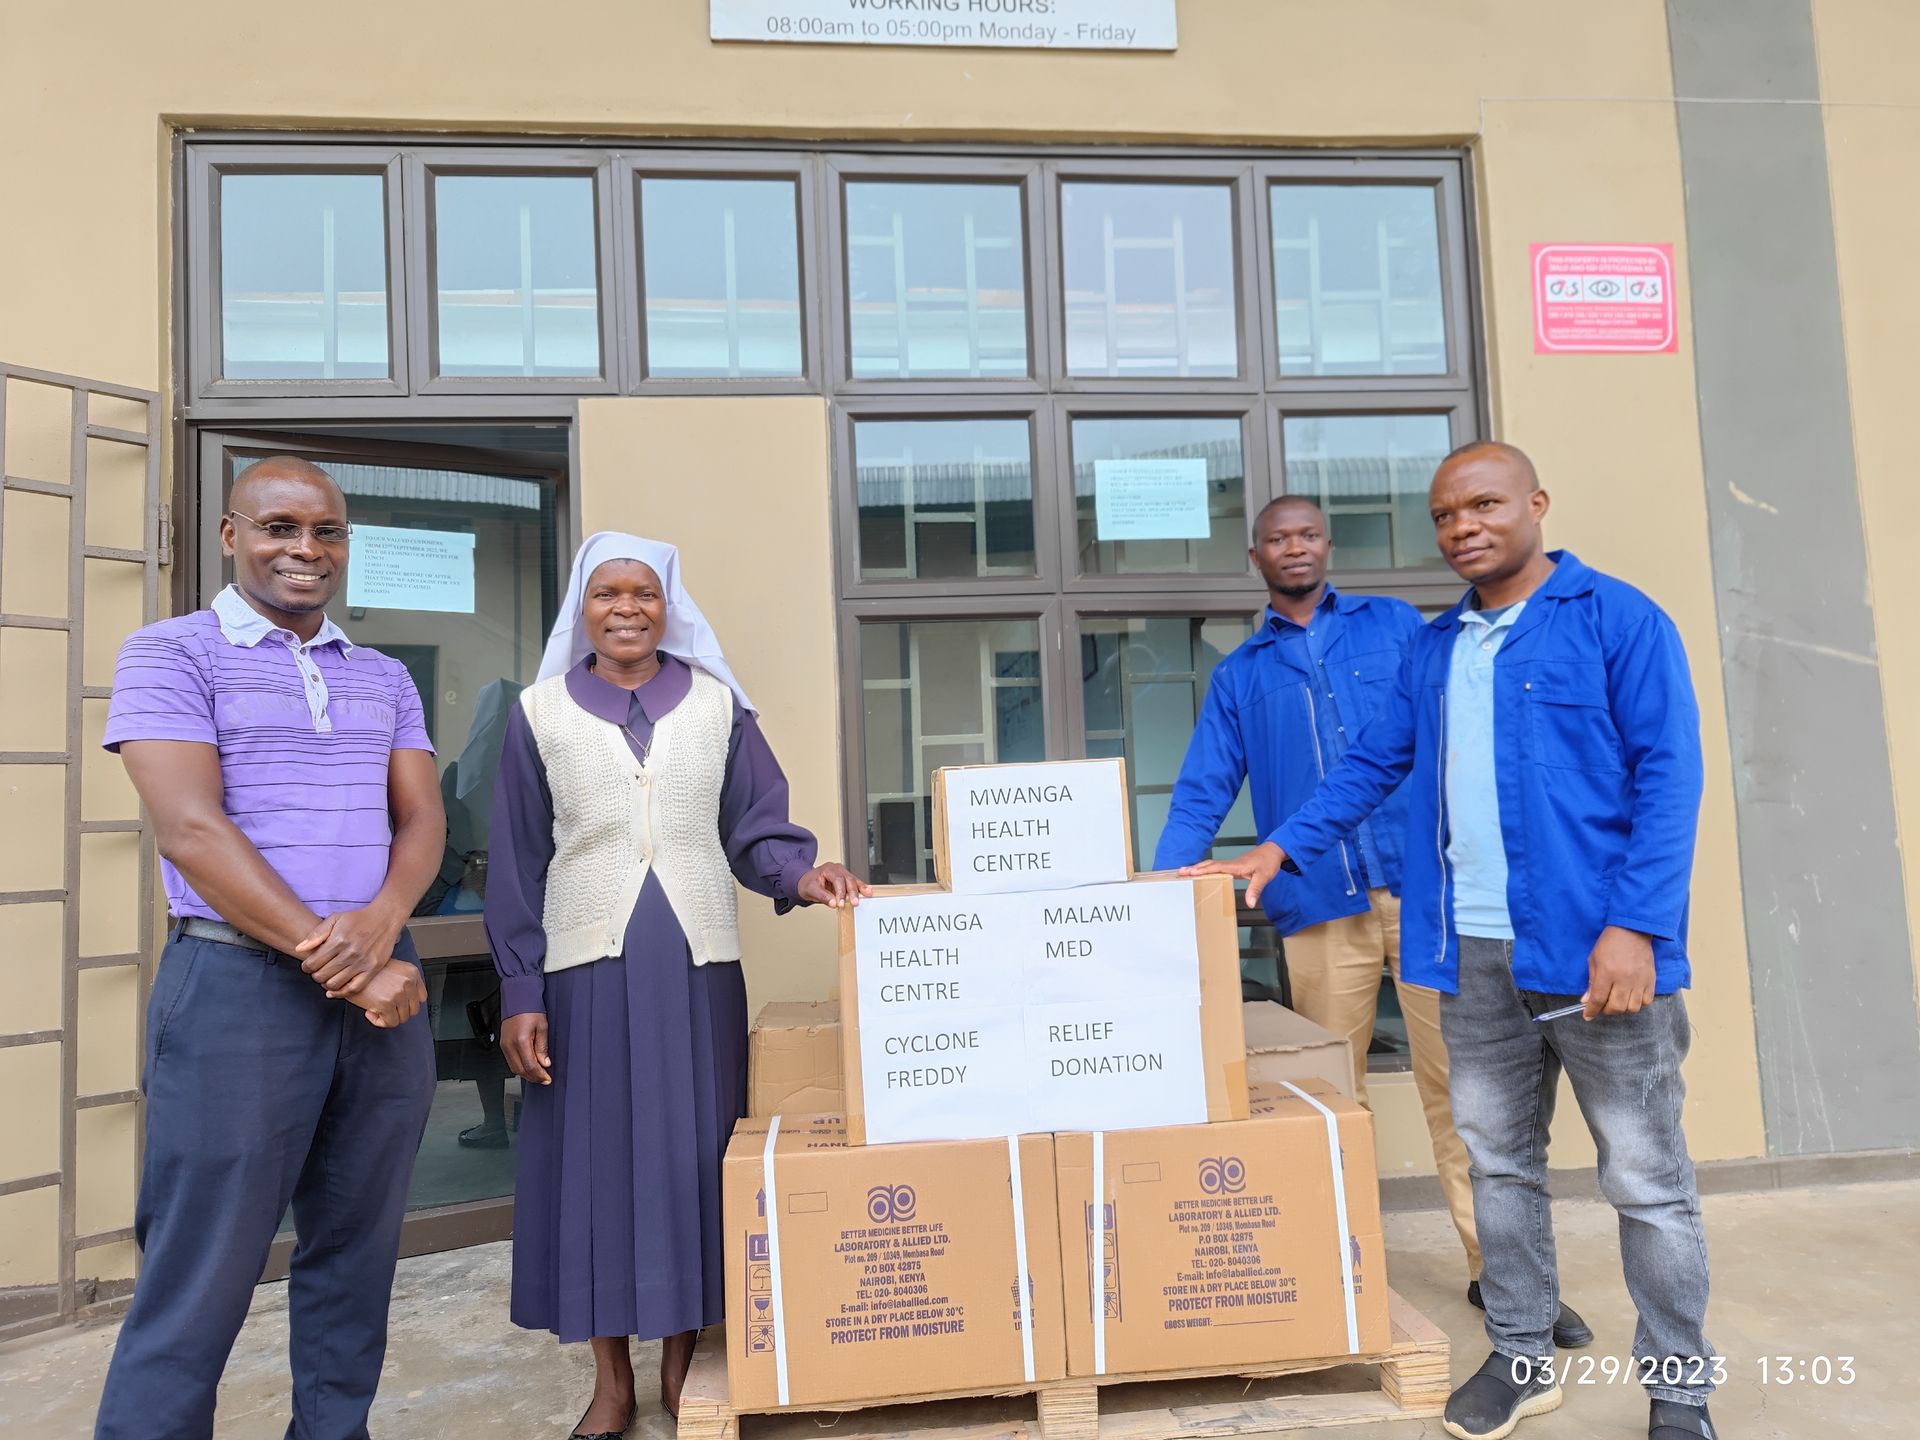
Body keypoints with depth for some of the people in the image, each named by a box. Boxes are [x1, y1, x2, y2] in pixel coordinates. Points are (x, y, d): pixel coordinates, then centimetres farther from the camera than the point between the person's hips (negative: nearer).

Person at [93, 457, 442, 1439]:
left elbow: (422, 819, 8)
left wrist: (385, 915, -15)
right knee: (199, 1278, 1)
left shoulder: (384, 679, 14)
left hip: (383, 984, 5)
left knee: (356, 1255, 12)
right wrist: (336, 962, -14)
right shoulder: (171, 654, -1)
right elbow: (192, 827, -12)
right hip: (238, 983, -5)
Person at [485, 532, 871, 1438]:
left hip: (697, 967, 0)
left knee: (693, 1156, 6)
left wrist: (800, 872, -18)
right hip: (587, 968, 0)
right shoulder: (539, 714, 5)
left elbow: (755, 828, 3)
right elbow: (517, 864, 4)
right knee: (596, 1160, 5)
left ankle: (682, 1365, 24)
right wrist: (519, 993, 0)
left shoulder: (717, 705, 5)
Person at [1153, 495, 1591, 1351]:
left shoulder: (1393, 624, 12)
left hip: (1425, 884, -1)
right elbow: (1201, 797, 8)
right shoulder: (1238, 677, 14)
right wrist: (1161, 892, -5)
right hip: (1318, 908, 1)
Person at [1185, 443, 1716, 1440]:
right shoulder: (1434, 650, 13)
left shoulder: (1617, 619, -4)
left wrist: (1636, 925, -17)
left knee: (1646, 1180, 7)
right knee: (1498, 1164, 15)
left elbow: (1668, 776, -10)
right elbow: (1371, 764, 15)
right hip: (1474, 954, 6)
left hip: (1595, 948, -5)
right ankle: (1521, 1358, 31)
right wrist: (1279, 850, 5)